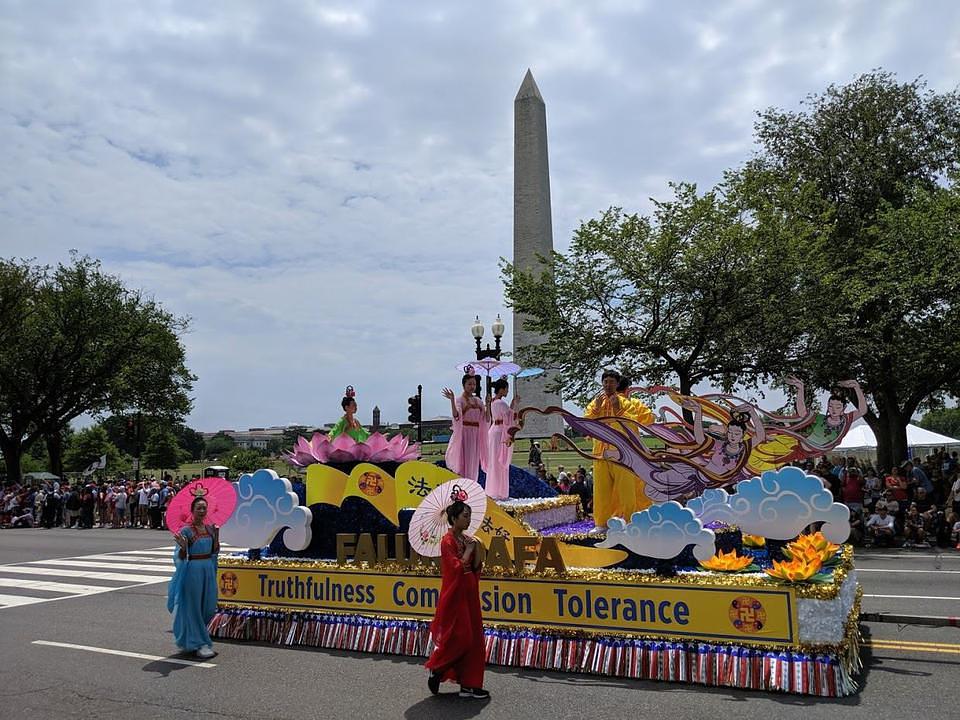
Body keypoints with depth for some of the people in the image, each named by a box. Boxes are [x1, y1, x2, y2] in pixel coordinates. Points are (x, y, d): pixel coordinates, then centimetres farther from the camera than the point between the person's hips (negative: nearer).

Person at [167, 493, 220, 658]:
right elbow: (180, 557, -13)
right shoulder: (186, 531, -11)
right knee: (194, 606, 2)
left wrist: (216, 533, 1)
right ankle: (200, 644, 11)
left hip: (209, 570, 6)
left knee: (208, 606, 13)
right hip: (193, 570, -6)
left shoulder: (209, 528, 6)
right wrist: (183, 546, -33)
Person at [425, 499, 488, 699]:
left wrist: (476, 549, -5)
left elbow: (475, 568, 9)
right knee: (457, 637, -4)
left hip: (469, 595, 8)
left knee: (473, 638, 8)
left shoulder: (467, 540, 9)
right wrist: (468, 550, -13)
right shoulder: (448, 541, -13)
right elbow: (457, 567, -20)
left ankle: (469, 684, 14)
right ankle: (436, 671, 18)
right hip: (455, 595, -8)